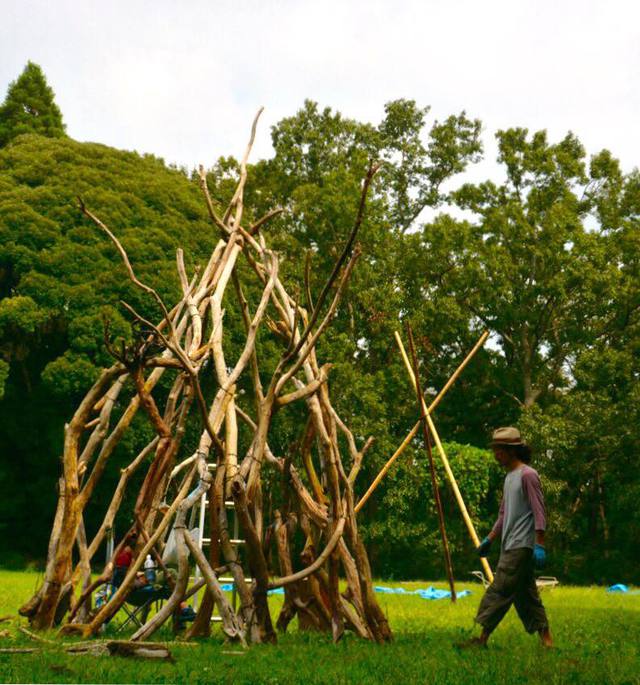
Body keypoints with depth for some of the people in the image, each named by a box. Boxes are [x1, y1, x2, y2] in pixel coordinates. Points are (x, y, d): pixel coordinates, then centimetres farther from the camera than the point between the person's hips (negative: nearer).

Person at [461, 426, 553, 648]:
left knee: (500, 590, -10)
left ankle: (483, 638, -9)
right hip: (510, 546, 10)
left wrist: (540, 545, -20)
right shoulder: (509, 476, 17)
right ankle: (546, 639, 15)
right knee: (525, 593, 10)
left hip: (521, 546, -10)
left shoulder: (528, 475, -11)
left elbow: (539, 512, -16)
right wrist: (490, 539, 20)